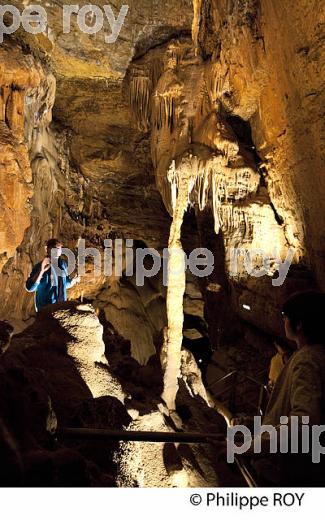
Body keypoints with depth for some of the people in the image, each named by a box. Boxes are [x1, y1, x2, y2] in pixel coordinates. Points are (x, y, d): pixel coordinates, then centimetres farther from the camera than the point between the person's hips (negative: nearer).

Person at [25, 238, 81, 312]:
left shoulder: (63, 264, 5)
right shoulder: (39, 267, -12)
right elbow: (29, 288, -24)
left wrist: (73, 281, 0)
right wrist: (41, 271, -32)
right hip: (45, 309, -5)